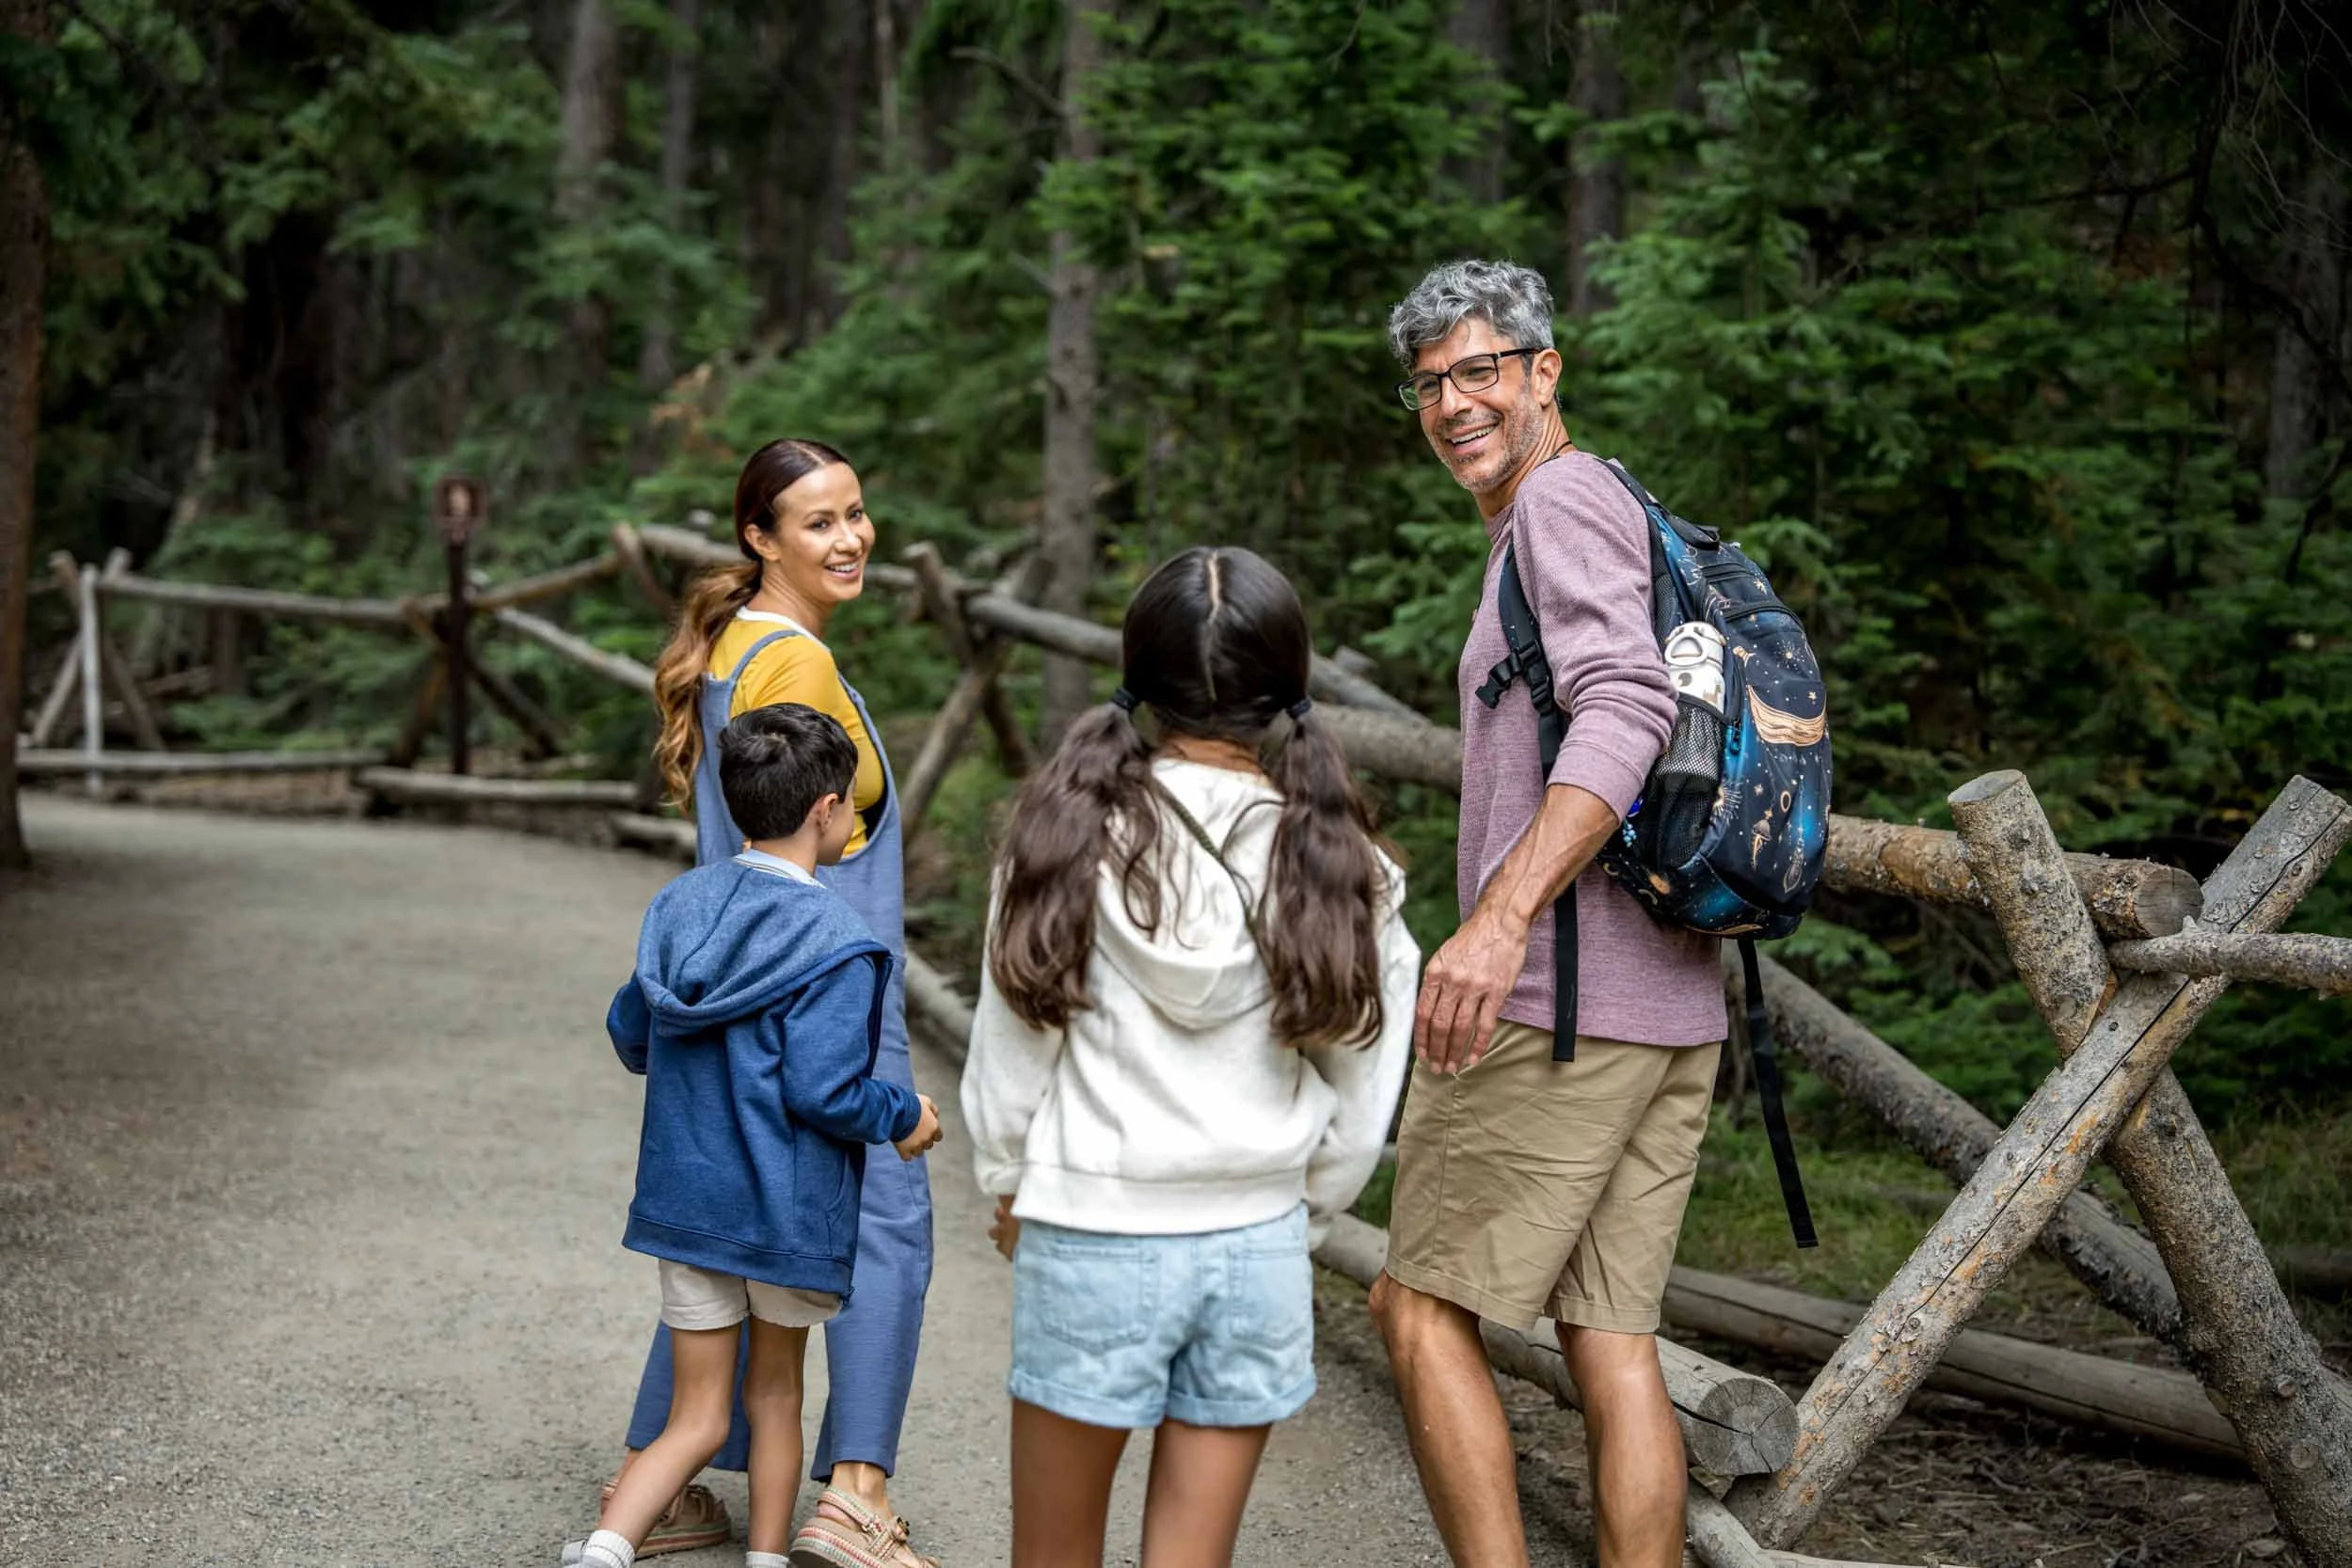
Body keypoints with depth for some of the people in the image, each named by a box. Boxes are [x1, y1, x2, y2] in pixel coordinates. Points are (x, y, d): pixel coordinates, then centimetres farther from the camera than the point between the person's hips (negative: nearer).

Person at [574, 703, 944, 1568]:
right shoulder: (834, 942, -18)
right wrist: (903, 1117, -4)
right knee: (774, 1390, 19)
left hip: (685, 1198, 5)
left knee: (697, 1416, 9)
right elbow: (823, 1091, -23)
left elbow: (631, 1036, 11)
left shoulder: (679, 904, 1)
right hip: (788, 1211, -4)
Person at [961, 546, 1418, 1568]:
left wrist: (1007, 1186, 15)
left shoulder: (1073, 835, -8)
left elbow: (1012, 1043, -2)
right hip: (1258, 1245, 1)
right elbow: (1359, 1102, 1)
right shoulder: (1339, 869, -4)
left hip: (1089, 1240, -1)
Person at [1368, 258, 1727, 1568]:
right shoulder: (1627, 518, 24)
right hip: (1674, 1007, 9)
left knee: (1421, 1304, 0)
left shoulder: (1565, 500, -6)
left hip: (1558, 994, -9)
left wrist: (1502, 916, -30)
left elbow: (1625, 712, -22)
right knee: (1614, 1339, 9)